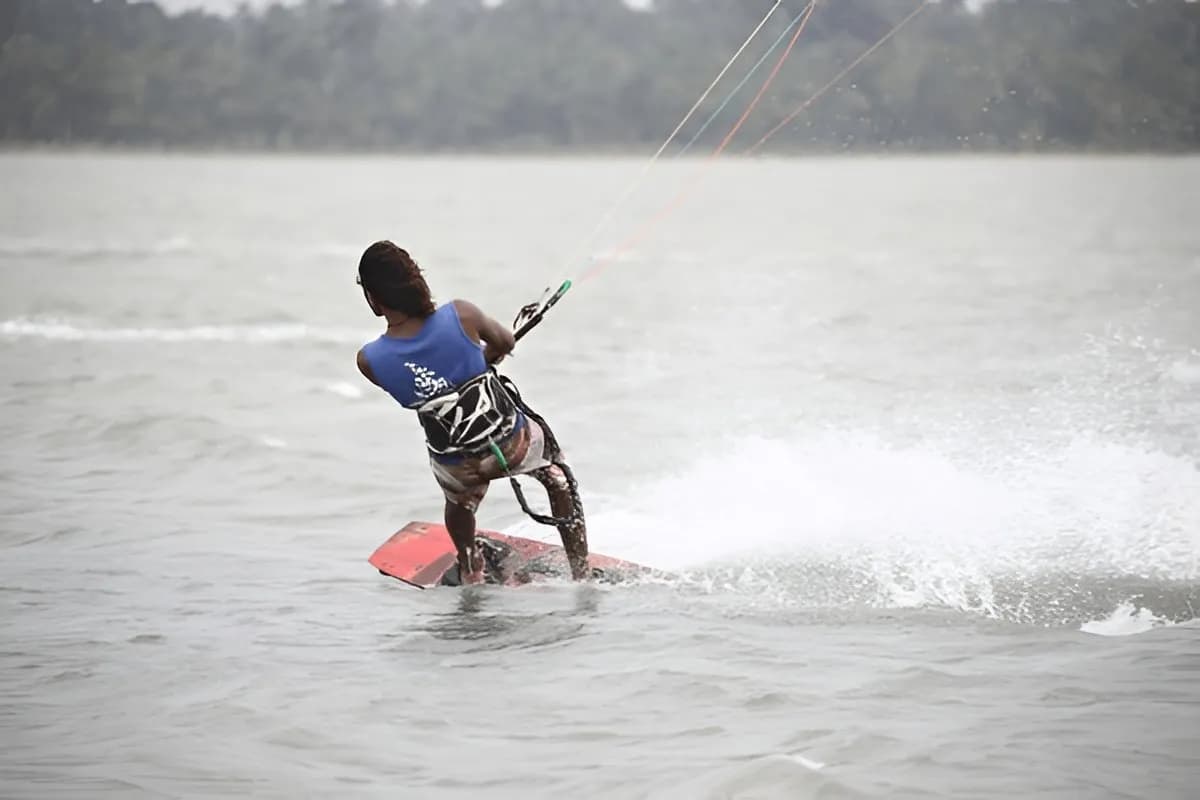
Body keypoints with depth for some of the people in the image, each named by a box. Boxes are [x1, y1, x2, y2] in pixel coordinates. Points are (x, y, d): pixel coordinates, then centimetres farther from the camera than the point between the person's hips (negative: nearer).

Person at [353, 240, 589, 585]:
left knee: (460, 504, 40)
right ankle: (581, 573, 42)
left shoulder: (370, 362, -20)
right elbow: (505, 342, -2)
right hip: (514, 444, -1)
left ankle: (471, 575, 61)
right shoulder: (460, 316, -24)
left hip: (457, 467, 1)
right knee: (558, 478, 35)